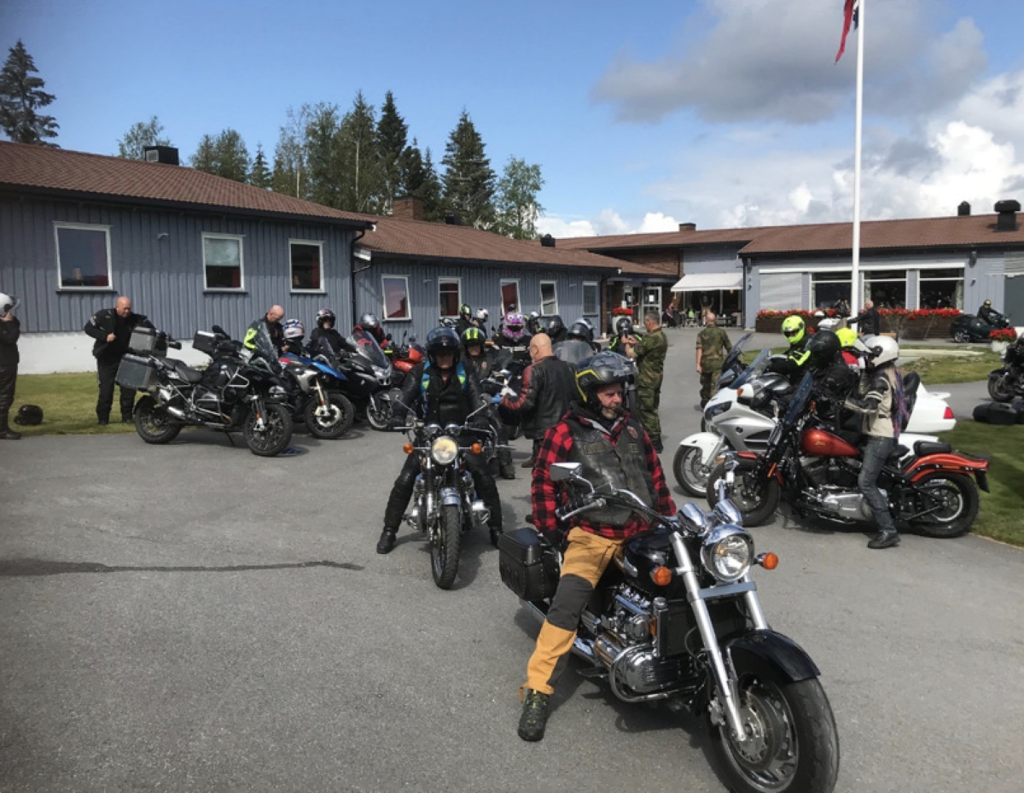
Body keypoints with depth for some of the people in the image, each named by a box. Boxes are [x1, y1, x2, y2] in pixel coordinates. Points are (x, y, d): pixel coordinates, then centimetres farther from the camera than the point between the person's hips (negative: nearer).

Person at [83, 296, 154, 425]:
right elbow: (88, 328, -6)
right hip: (106, 359, -2)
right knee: (106, 389, -3)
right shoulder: (104, 315, -9)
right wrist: (105, 336, -20)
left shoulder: (135, 319, -3)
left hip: (125, 357, 2)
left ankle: (127, 416, 11)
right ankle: (102, 417, 10)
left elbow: (150, 329, 3)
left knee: (129, 388, -2)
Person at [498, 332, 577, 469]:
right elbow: (575, 397, 16)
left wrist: (503, 400, -4)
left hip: (544, 432, -8)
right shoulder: (567, 367, 11)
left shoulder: (535, 370, -14)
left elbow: (525, 402, -19)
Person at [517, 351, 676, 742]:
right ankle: (537, 691, -15)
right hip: (593, 536, -5)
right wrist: (552, 533, -5)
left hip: (641, 533, 5)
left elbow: (655, 474, 21)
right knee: (567, 605, -21)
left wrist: (669, 518, 18)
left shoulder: (632, 427, 15)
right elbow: (543, 484, -2)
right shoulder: (565, 433, -1)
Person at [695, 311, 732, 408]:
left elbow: (699, 348, -8)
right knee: (715, 386, -4)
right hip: (718, 363, -2)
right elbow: (729, 347, 7)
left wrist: (698, 364, -11)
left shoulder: (702, 333, 2)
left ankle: (704, 405, 30)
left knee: (705, 385, 16)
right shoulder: (721, 332, 2)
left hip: (705, 363, 2)